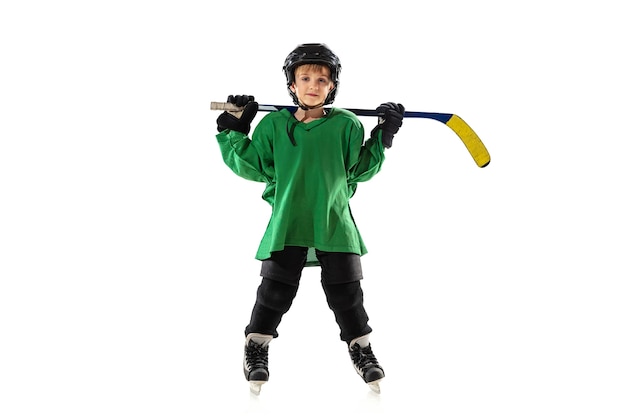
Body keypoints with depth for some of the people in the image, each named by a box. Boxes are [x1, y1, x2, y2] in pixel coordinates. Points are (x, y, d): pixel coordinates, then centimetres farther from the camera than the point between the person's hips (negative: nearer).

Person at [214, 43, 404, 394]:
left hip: (335, 221, 1)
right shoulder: (273, 125, 3)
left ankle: (361, 349, 23)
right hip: (287, 223, 0)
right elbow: (255, 168, 5)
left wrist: (383, 137, -1)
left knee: (346, 291, 5)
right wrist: (236, 133, -1)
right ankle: (256, 347, 18)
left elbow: (360, 170, 6)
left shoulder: (347, 125, 3)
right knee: (275, 290, 0)